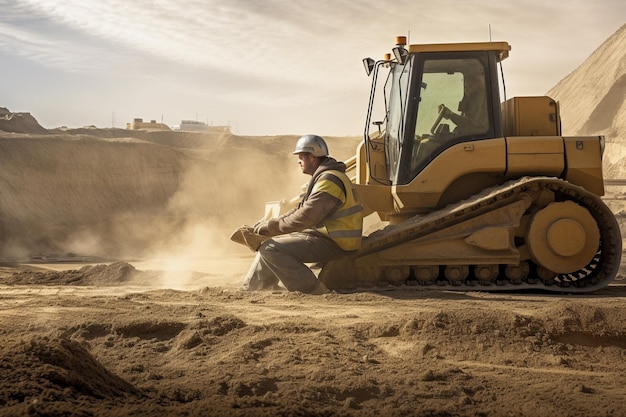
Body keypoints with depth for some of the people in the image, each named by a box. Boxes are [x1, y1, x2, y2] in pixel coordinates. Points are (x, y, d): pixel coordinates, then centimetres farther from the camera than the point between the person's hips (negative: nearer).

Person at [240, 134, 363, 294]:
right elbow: (301, 209, 18)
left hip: (332, 243, -11)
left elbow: (305, 217, -26)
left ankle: (314, 291, -18)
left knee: (270, 250, -19)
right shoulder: (322, 177, 17)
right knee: (269, 243, 17)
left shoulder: (329, 180, -19)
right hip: (323, 234, 11)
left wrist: (271, 226, -16)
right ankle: (249, 290, 20)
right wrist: (269, 225, 7)